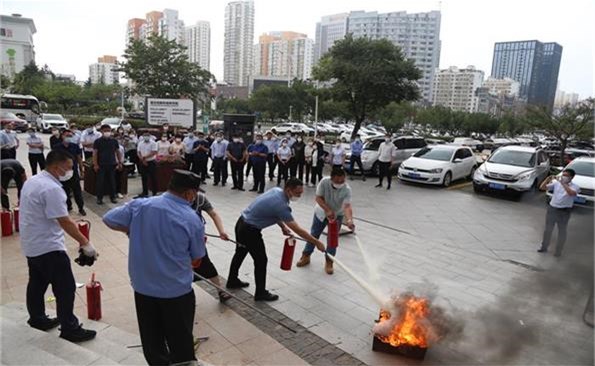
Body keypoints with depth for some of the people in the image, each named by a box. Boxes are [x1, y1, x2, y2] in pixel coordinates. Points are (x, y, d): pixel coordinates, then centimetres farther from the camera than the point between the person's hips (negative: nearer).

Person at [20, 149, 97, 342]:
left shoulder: (32, 181, 8)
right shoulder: (52, 188, -24)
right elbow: (65, 222, -25)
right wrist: (85, 243, -20)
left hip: (31, 244, 10)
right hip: (48, 247, -10)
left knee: (37, 283, 23)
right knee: (65, 288, -3)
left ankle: (37, 318, 39)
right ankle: (69, 329, 5)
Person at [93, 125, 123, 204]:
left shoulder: (114, 141, 5)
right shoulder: (98, 141, -3)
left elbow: (118, 152, 11)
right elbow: (95, 153, -3)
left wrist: (120, 162, 6)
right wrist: (95, 164, -10)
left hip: (112, 164, 2)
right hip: (101, 165, -2)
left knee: (112, 181, 7)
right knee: (100, 181, 1)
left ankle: (112, 197, 17)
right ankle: (99, 198, 9)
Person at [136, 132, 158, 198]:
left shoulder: (153, 143, -8)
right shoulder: (140, 143, 7)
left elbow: (153, 153, -16)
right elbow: (138, 153, 5)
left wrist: (145, 157, -19)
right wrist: (142, 160, -10)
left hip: (151, 162, -5)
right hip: (143, 163, 5)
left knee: (153, 178, 0)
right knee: (144, 178, 10)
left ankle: (154, 193, 7)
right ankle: (145, 193, 20)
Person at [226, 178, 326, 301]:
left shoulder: (276, 190, -2)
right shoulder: (281, 205, -27)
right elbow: (298, 230, -25)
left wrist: (283, 226, 6)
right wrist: (317, 242, -17)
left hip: (242, 224, 10)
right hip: (250, 231, -10)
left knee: (240, 253, 25)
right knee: (261, 260, 3)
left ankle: (232, 281, 45)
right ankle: (261, 293, 17)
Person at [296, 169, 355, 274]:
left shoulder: (347, 189, -31)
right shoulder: (324, 182, -30)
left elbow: (347, 206, -41)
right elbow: (318, 198, -24)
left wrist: (349, 220, -59)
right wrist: (328, 210, -37)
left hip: (337, 215, -1)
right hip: (321, 212, 1)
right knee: (314, 234, 12)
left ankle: (329, 262, 13)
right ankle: (306, 256, 31)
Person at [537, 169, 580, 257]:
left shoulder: (574, 187, -9)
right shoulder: (556, 183, 2)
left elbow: (571, 193, -31)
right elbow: (542, 187, -2)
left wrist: (563, 183, -30)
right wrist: (548, 178, -13)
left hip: (564, 211, -4)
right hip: (552, 209, 4)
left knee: (562, 232, 8)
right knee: (547, 229, 14)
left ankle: (558, 251, 21)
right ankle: (544, 247, 30)